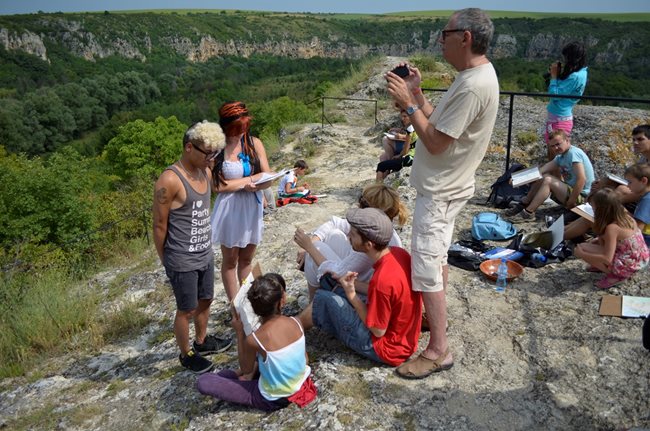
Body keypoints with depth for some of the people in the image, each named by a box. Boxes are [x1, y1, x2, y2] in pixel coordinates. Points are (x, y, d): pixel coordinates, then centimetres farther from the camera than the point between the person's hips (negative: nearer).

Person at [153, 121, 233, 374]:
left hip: (205, 255, 7)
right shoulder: (169, 181, -23)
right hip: (182, 262, -7)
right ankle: (186, 355, 32)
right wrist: (165, 261, -5)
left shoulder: (206, 173, 2)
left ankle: (202, 341, 46)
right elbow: (159, 225, -15)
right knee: (187, 310, 10)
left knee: (205, 300, 23)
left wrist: (206, 246, 14)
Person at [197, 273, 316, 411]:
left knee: (203, 382, -4)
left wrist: (239, 332, -8)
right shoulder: (296, 322, -16)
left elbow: (245, 370, -5)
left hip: (272, 400, -5)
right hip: (301, 384, 5)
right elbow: (304, 358, 2)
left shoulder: (254, 339, -26)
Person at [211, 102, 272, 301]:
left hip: (253, 208, 4)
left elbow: (267, 179, -3)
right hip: (230, 209, -3)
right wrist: (252, 179, -13)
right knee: (230, 260, 10)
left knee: (246, 259, 16)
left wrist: (248, 185, -22)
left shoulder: (254, 143, -2)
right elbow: (219, 186, -18)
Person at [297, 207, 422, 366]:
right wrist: (351, 287, 3)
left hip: (386, 349, -8)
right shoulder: (399, 253, -8)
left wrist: (351, 295, -14)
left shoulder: (382, 280, -33)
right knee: (340, 292, 15)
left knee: (324, 299, -4)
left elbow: (378, 331, -21)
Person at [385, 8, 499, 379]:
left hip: (440, 192, -11)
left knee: (426, 269, -6)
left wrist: (408, 104, -17)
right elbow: (439, 124, 10)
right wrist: (417, 94, 2)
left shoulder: (473, 86, -25)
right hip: (444, 186, 11)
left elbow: (436, 142, -25)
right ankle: (438, 317, 40)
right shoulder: (476, 76, 8)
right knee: (437, 258, 22)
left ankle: (439, 350, 5)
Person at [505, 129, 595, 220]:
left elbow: (582, 179, -28)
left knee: (548, 180, -22)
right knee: (541, 178, 7)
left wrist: (571, 202, -25)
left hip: (580, 196, -9)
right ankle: (523, 205, 7)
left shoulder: (573, 153, -19)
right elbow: (540, 171, 1)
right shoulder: (560, 156, 9)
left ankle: (528, 213, -20)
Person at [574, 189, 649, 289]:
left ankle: (615, 275, -4)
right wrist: (596, 240, 5)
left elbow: (607, 259, -27)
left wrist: (581, 254, -18)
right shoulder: (625, 216, -2)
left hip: (629, 265, -9)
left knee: (582, 248, -12)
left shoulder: (612, 228, -25)